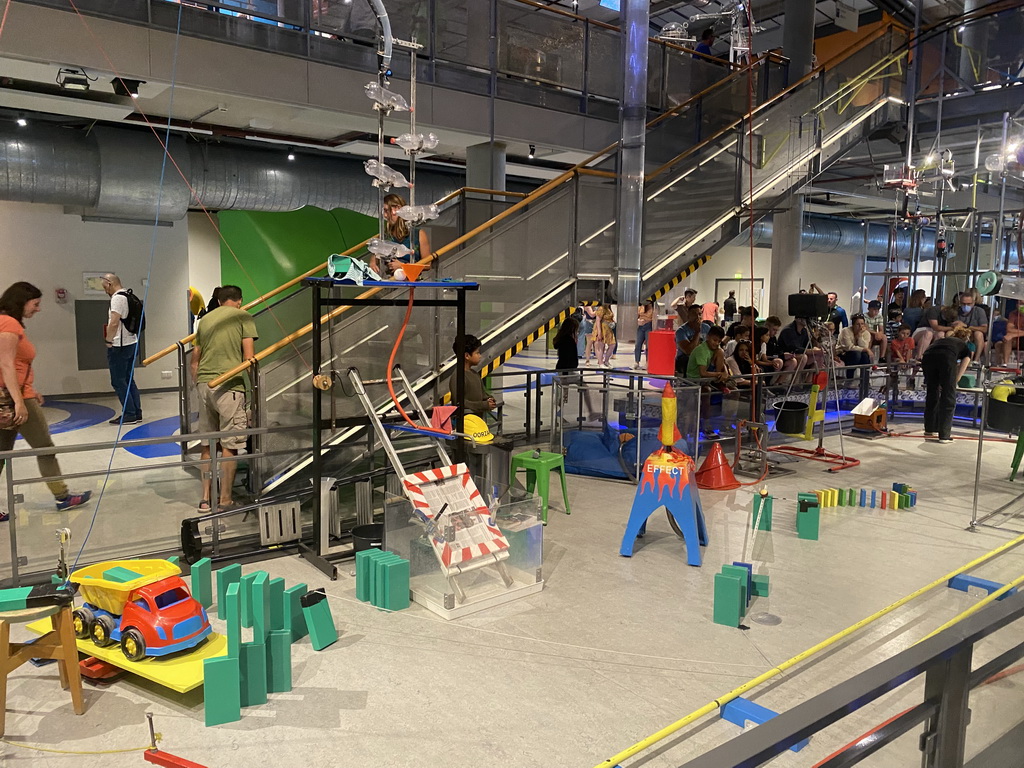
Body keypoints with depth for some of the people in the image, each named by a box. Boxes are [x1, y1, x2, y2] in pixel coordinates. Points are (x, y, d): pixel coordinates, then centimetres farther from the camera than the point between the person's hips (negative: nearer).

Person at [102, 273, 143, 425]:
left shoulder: (117, 298, -15)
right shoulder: (128, 297, 14)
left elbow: (114, 323, -23)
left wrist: (108, 340, -12)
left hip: (119, 346, -10)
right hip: (131, 343, 10)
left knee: (119, 382, -3)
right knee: (129, 380, 14)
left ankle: (129, 414, -3)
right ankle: (137, 413, 15)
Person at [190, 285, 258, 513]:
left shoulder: (205, 319, 18)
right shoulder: (243, 316, 1)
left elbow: (194, 360, 18)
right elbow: (249, 357, -6)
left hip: (204, 384, 6)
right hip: (229, 385, -6)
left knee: (207, 444, 13)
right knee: (229, 445, 0)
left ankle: (206, 498, 19)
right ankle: (225, 500, 4)